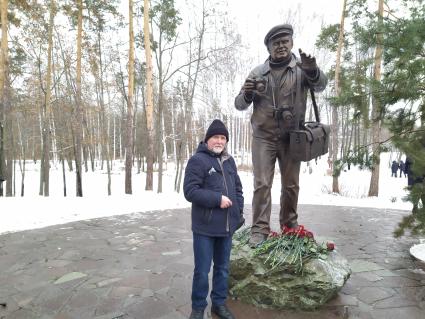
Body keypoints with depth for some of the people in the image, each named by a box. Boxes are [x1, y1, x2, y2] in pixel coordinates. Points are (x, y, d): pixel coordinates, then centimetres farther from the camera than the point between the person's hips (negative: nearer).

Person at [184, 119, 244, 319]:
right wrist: (217, 199, -19)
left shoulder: (229, 161, 12)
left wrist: (239, 212, 7)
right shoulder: (197, 160, -10)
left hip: (226, 226, 6)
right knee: (202, 270, 5)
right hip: (205, 227, -6)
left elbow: (238, 189, 18)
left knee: (223, 268, 18)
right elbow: (190, 191, -17)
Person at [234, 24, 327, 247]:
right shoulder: (258, 72, 7)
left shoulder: (301, 68, 3)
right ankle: (260, 229, 4)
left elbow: (320, 85, -17)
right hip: (263, 137, 0)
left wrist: (312, 70, -38)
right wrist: (247, 94, -17)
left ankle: (290, 224, 28)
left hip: (291, 138, 0)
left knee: (291, 184, 10)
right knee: (262, 184, -3)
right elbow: (239, 105, 6)